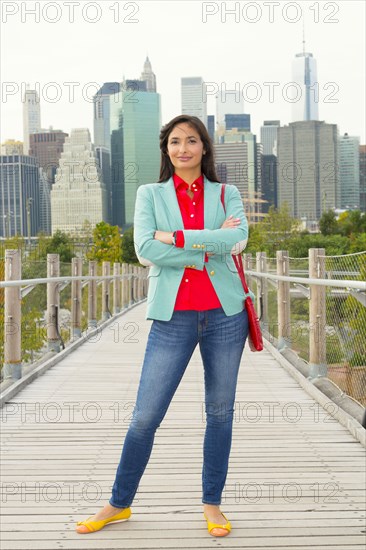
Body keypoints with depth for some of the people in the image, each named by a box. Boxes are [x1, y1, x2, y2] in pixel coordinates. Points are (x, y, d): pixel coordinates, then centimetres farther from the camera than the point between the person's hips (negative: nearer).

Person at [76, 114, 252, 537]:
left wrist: (176, 238, -14)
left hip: (224, 312, 1)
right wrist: (210, 247, -11)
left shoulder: (227, 194, 8)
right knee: (145, 415, 1)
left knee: (220, 412, 8)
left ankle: (212, 504, 23)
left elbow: (238, 238, -12)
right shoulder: (150, 194, 7)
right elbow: (145, 250, -9)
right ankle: (119, 504, 19)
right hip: (173, 316, -1)